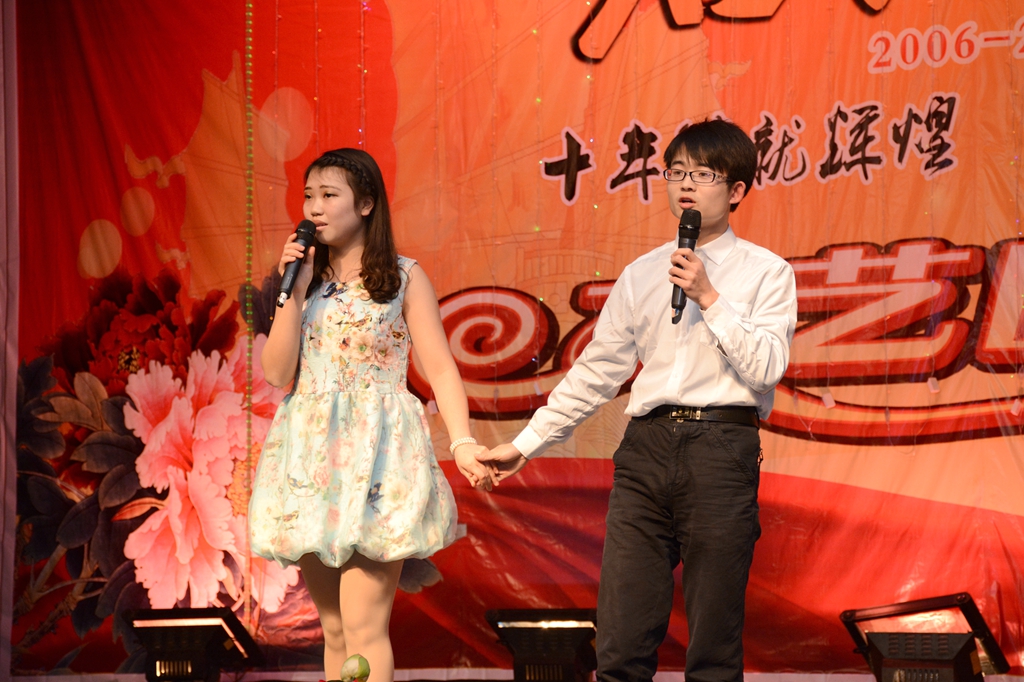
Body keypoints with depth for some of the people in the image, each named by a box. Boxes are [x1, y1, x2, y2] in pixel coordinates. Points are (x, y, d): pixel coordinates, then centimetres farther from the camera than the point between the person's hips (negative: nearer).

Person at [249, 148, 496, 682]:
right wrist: (296, 290, -2)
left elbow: (439, 368, -2)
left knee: (364, 626, -14)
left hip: (374, 457, -5)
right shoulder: (303, 278, 14)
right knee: (333, 628, 7)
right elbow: (276, 372, 5)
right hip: (311, 455, 5)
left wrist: (463, 442, -15)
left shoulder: (404, 278, 3)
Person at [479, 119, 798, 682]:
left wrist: (710, 298, -11)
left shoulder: (765, 273, 5)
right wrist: (526, 444, 17)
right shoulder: (642, 275, 16)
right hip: (646, 446, 3)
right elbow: (596, 372, 19)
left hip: (722, 448, -3)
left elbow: (767, 367, -7)